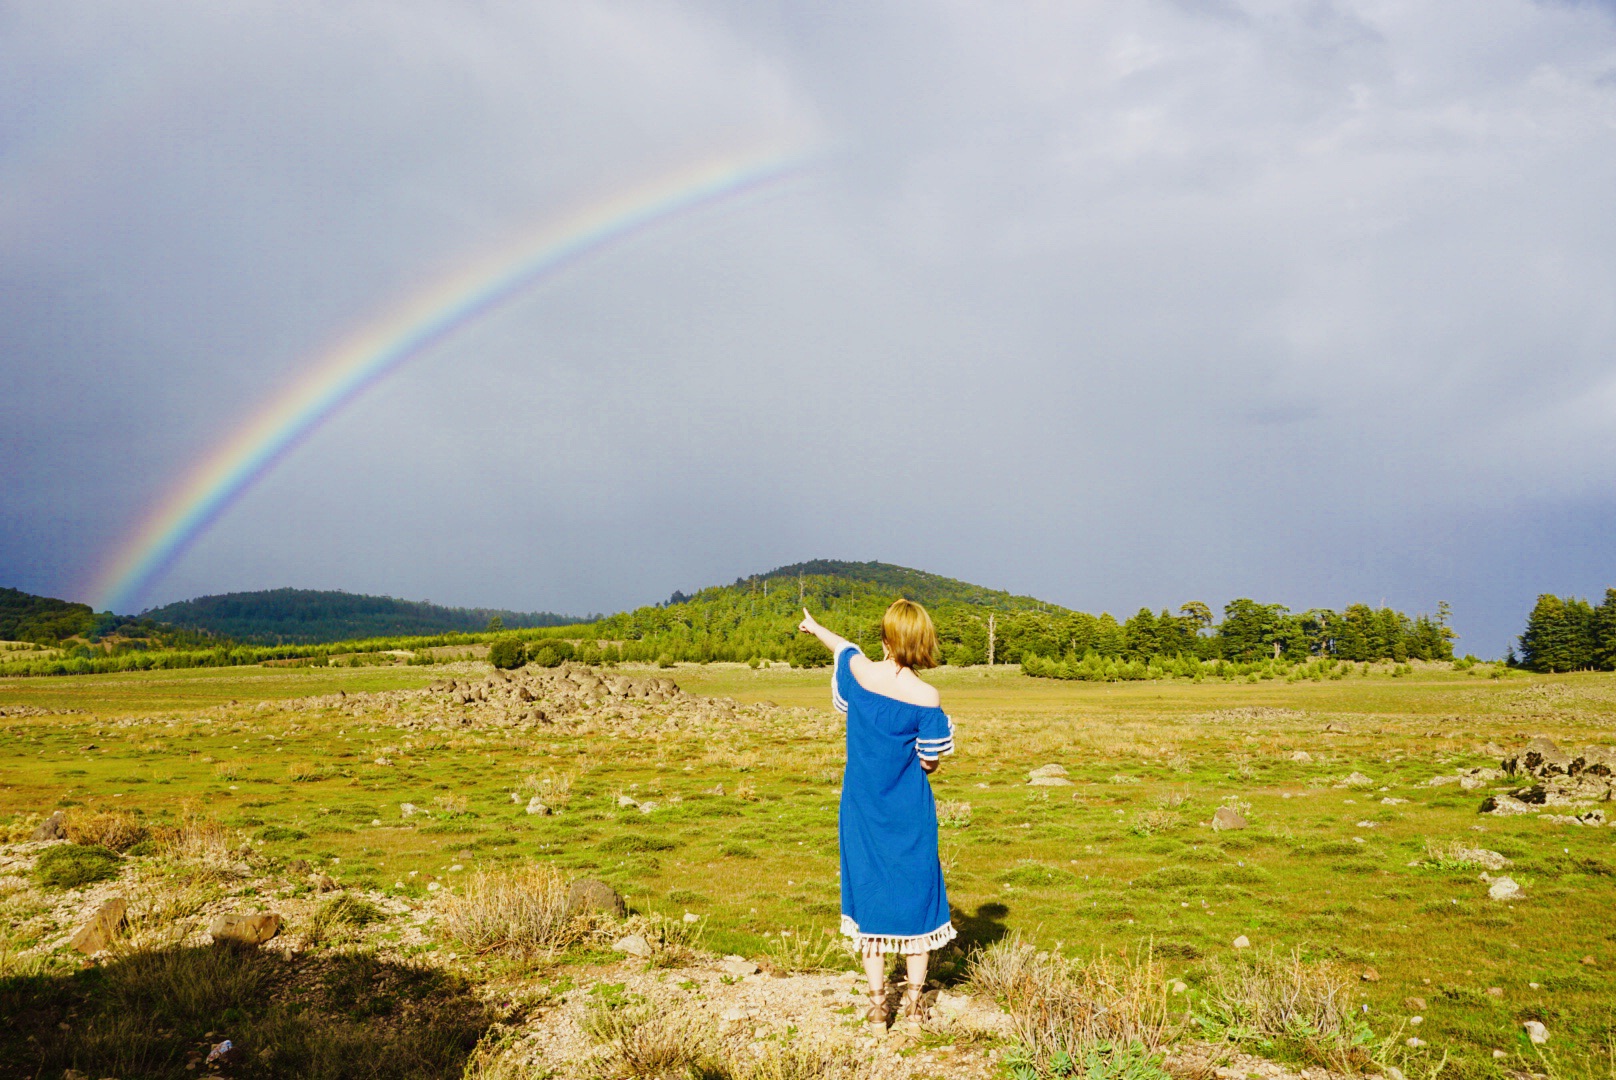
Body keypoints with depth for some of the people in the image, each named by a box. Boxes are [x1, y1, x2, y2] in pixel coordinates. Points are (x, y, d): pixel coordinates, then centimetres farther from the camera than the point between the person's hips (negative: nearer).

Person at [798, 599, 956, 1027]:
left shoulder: (857, 670, -9)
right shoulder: (926, 697, -15)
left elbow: (843, 646, 15)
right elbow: (929, 763, -9)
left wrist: (815, 627, 37)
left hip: (863, 810, 2)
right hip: (910, 813, -2)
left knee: (869, 895, 10)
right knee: (915, 897, 13)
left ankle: (877, 1003, 14)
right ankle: (913, 999, 21)